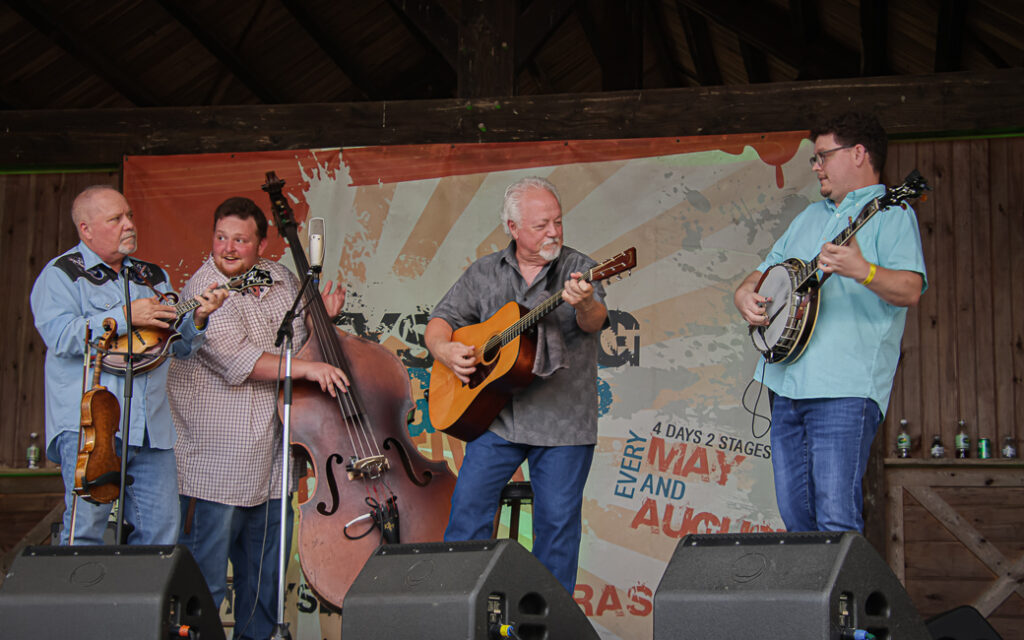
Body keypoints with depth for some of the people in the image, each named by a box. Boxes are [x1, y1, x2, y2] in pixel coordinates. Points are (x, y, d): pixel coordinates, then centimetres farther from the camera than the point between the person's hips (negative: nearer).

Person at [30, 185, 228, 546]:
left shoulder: (153, 277, 21)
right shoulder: (61, 274, 3)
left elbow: (179, 345, 19)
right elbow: (60, 336, -13)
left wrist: (198, 319, -2)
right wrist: (125, 317, -16)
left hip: (151, 425, 6)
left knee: (162, 532, 2)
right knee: (85, 529, -9)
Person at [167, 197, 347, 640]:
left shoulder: (280, 279, 9)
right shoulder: (204, 291, -13)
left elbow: (297, 336, 25)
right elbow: (237, 360, -25)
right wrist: (306, 368, -27)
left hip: (271, 462, 7)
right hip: (217, 465, -7)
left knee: (268, 577, 17)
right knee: (205, 578, -2)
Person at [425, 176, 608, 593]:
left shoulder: (577, 270, -1)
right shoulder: (484, 273, 8)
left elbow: (594, 322, -19)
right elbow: (440, 321, 12)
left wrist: (584, 305, -43)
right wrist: (444, 349, -10)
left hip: (562, 422, -2)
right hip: (496, 414, 2)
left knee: (558, 522, 2)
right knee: (468, 506, 0)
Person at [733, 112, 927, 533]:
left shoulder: (890, 214, 0)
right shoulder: (809, 217, 25)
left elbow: (910, 290, -15)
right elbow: (761, 274, 28)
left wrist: (862, 271, -33)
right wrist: (746, 297, 5)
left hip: (845, 390, -8)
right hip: (787, 385, 8)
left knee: (837, 520, -16)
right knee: (796, 520, 7)